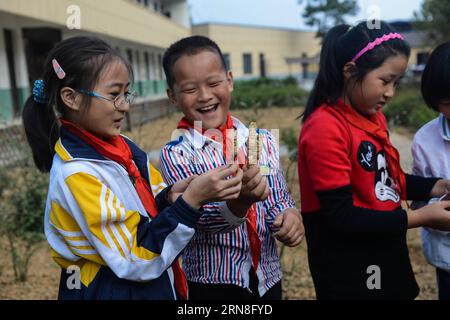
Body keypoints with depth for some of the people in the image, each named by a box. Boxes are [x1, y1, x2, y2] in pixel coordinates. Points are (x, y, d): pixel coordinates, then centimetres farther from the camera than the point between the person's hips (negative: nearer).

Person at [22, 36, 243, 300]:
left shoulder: (122, 145, -4)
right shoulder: (76, 174, -25)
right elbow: (138, 262, -25)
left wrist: (169, 196, -15)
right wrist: (190, 200, -30)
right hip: (109, 291, -7)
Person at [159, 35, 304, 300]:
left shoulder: (264, 140, -1)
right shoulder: (176, 154, -12)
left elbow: (279, 198, 5)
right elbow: (196, 218, -21)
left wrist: (288, 214, -16)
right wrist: (239, 202, -39)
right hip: (212, 285, -3)